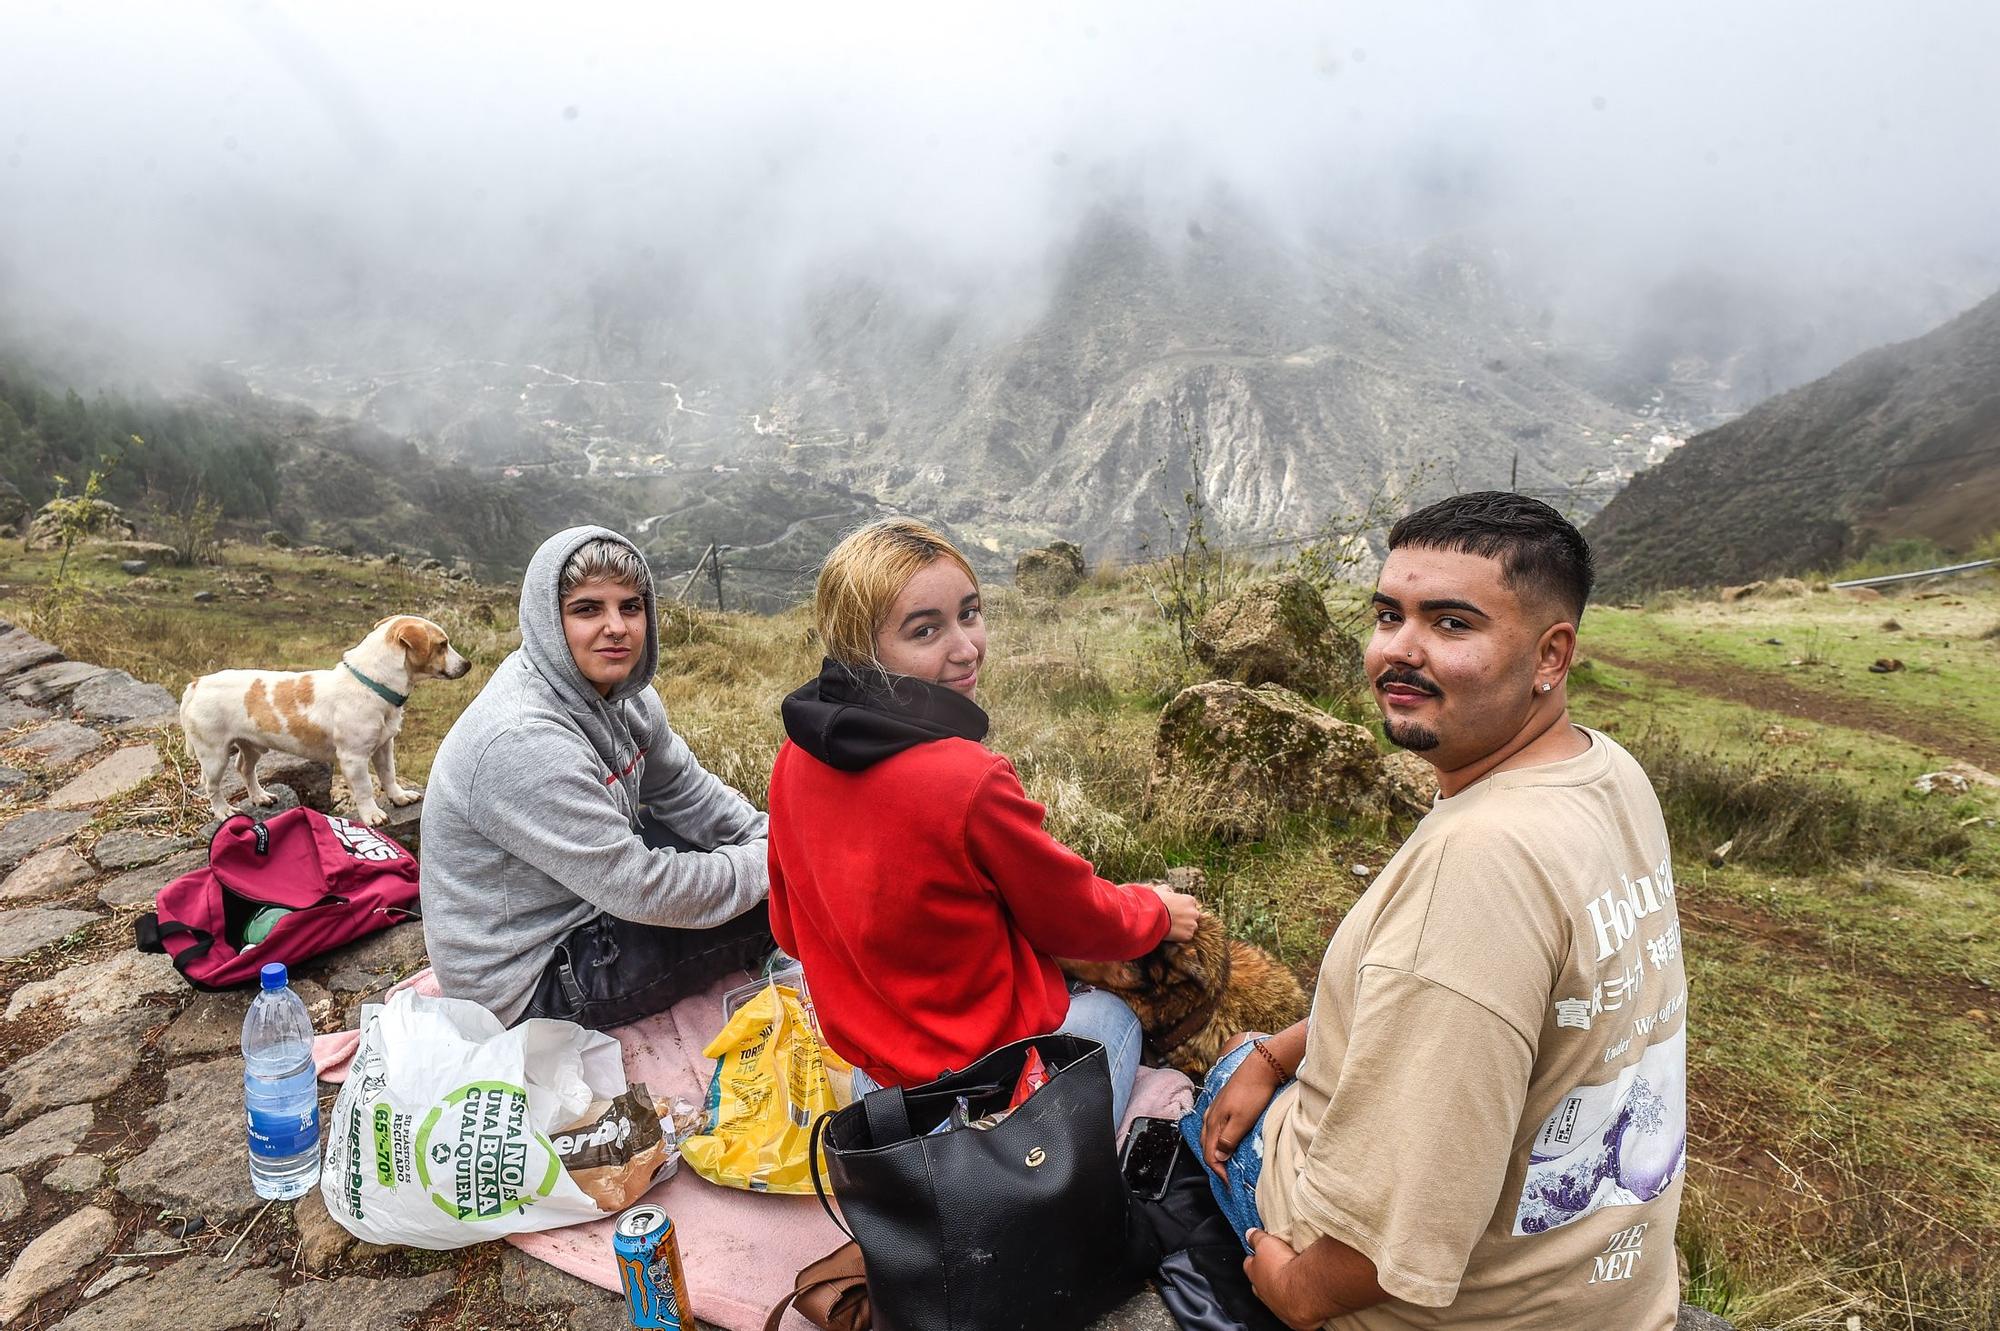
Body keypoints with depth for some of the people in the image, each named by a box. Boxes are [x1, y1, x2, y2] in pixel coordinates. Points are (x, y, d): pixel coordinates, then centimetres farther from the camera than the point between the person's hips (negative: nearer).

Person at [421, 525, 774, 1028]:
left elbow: (685, 790, 6)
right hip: (532, 980, -9)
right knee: (767, 907, -12)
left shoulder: (618, 692, -5)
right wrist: (767, 866, -19)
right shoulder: (522, 741, -32)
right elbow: (638, 889, -29)